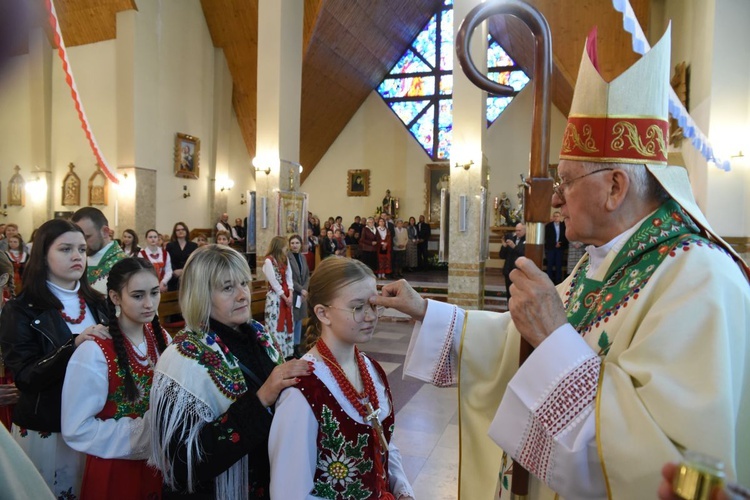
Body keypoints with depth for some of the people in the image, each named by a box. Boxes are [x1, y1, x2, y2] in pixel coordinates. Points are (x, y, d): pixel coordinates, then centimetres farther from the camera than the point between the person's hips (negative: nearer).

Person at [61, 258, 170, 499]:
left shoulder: (162, 339, -4)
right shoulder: (94, 352, -20)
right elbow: (77, 429, -17)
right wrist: (142, 431, -20)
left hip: (160, 460, 5)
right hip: (116, 468, -5)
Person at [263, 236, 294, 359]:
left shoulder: (285, 259, 10)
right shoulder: (268, 261, -14)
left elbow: (289, 277, 5)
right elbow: (274, 282, -16)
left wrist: (290, 295, -7)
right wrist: (285, 298, -11)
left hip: (287, 296, 8)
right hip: (275, 297, -8)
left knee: (287, 324, 12)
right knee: (276, 325, -3)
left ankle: (287, 351, 22)